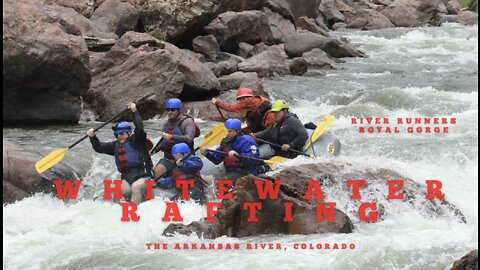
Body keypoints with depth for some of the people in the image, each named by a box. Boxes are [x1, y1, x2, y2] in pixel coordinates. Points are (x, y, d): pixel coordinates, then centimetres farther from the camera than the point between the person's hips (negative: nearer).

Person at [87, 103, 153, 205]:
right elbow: (99, 148, 14)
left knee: (135, 187, -33)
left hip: (142, 176, -5)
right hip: (126, 178, 5)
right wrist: (93, 137, -4)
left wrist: (135, 111, -13)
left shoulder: (135, 141, 1)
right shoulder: (115, 145, 17)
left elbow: (139, 128, -14)